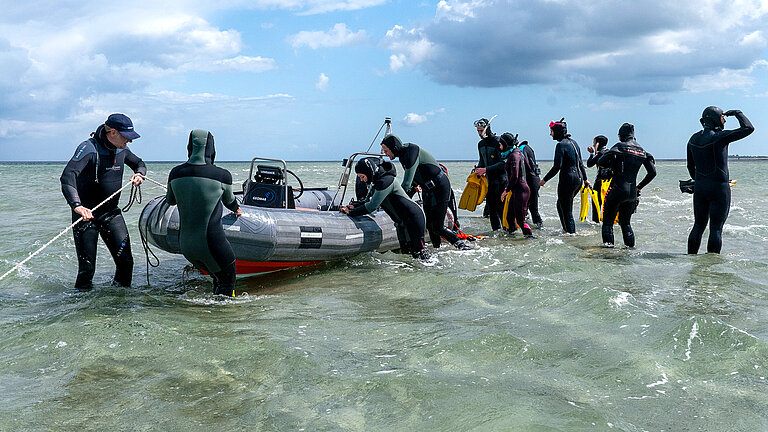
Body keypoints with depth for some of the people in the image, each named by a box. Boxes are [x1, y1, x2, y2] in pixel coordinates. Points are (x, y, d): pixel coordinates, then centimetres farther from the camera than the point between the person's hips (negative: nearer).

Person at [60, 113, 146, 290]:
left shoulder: (121, 149, 3)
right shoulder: (89, 148, -17)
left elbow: (140, 164, 24)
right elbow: (67, 177, -30)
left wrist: (139, 174, -1)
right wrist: (77, 206, -46)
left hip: (111, 213, 6)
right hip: (86, 213, -5)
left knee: (125, 261, -1)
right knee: (87, 267, -4)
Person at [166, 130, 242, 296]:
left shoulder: (175, 173, 1)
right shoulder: (223, 175, -9)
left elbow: (170, 201, 20)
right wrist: (237, 208, 37)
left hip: (185, 244, 5)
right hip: (213, 244, -5)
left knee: (218, 279, 24)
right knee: (227, 285, 13)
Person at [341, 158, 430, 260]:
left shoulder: (385, 181, -24)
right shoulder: (378, 180, 7)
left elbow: (373, 206, -27)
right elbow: (373, 201, 16)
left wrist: (351, 212, -20)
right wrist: (355, 206, 3)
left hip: (414, 217, -10)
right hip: (402, 222, 10)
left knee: (419, 253, -9)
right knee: (405, 252, 10)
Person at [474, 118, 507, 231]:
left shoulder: (497, 142, -14)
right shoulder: (481, 144, 11)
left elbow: (503, 163, -19)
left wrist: (486, 169, -22)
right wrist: (478, 169, 2)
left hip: (500, 179, -7)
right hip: (489, 179, 7)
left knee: (500, 206, -10)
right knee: (490, 205, 8)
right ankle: (496, 229, 17)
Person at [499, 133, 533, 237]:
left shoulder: (514, 155, -16)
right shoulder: (518, 153, 12)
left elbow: (514, 177, -22)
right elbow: (528, 169, 21)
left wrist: (506, 190, -14)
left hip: (520, 190, -10)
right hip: (516, 190, 10)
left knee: (520, 219, -6)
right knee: (509, 217, 14)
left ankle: (530, 235, 1)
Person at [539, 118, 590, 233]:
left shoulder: (561, 145, -14)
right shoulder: (573, 143, 13)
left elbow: (557, 166, -20)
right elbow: (580, 163, 18)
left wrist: (545, 179, -12)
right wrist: (585, 179, 25)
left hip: (567, 179, -9)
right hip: (578, 179, 9)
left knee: (566, 210, -1)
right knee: (560, 205, 22)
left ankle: (571, 233, 1)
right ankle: (567, 229, 27)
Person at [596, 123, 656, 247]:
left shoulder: (620, 146, -7)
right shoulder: (642, 151, 10)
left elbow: (601, 162, -12)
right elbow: (652, 172, 9)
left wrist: (612, 166, 7)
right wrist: (639, 187, 17)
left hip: (617, 189, -6)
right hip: (632, 192, 6)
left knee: (608, 220, 6)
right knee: (625, 222, 19)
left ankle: (608, 242, 1)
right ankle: (630, 244, 15)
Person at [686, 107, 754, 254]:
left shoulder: (693, 139, 7)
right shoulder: (719, 137, -14)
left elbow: (690, 167, 15)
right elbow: (748, 128, -14)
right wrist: (737, 113, 2)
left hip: (699, 187, 6)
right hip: (719, 188, -6)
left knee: (698, 226, 13)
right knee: (716, 228, -1)